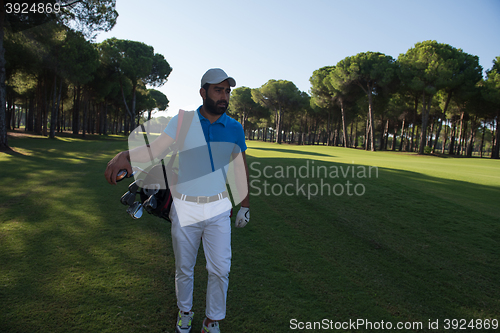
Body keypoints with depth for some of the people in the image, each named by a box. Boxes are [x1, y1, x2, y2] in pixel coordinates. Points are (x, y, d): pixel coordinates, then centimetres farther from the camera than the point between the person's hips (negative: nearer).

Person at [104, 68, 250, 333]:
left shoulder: (235, 128, -1)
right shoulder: (182, 122, -6)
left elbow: (240, 167, 9)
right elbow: (155, 149, -14)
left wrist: (245, 204, 13)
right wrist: (126, 156, -35)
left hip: (218, 209, 1)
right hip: (184, 209, 0)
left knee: (220, 269, 2)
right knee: (184, 268, 14)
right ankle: (184, 312, 39)